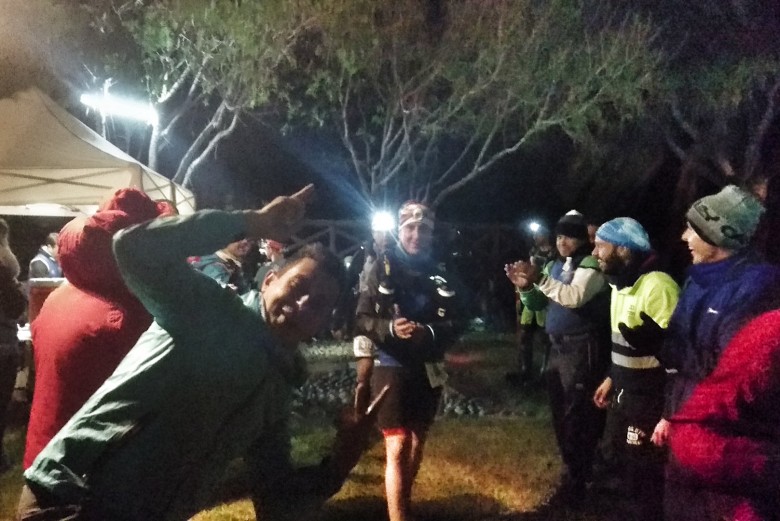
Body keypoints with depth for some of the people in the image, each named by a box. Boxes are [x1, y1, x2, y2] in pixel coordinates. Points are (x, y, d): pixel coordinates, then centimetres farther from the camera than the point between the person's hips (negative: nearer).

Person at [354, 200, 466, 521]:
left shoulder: (440, 273, 2)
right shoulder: (383, 268, -5)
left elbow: (457, 322, -1)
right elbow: (361, 319, -8)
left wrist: (430, 332, -20)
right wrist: (389, 327, -26)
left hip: (428, 368, 4)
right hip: (392, 366, -4)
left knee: (417, 442, 19)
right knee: (398, 447, -11)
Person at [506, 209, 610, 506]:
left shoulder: (591, 266, -10)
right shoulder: (554, 266, 14)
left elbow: (575, 297, -28)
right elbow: (535, 303, 14)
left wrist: (540, 279, -34)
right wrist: (526, 287, -7)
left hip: (582, 350, -8)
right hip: (557, 347, 8)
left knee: (576, 415, -6)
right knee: (560, 411, 15)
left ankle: (576, 482, 4)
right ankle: (573, 471, 31)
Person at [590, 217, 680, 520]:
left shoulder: (657, 285, -21)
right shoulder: (621, 284, 10)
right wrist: (611, 378, 20)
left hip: (650, 397, -10)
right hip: (625, 391, 10)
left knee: (641, 469, 3)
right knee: (616, 457, 20)